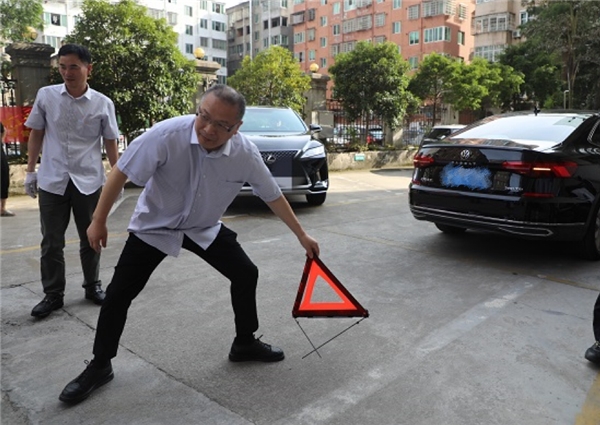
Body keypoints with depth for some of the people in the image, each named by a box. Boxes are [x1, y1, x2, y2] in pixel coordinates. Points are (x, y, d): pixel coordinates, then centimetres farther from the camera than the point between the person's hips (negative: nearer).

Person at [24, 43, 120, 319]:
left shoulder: (103, 104, -4)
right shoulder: (45, 96, -1)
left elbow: (110, 142, 4)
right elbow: (36, 134, 8)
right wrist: (30, 171, 7)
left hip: (89, 181, 0)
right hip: (52, 181, 1)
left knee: (91, 239, 11)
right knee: (51, 242, 7)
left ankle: (93, 286, 29)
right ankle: (53, 294, 21)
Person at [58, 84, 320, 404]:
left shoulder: (246, 154, -22)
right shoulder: (167, 134, -33)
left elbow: (272, 196, -8)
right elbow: (121, 171, -20)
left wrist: (302, 236, -1)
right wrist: (99, 221, -12)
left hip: (204, 229, 3)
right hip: (155, 226, -2)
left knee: (246, 274, 0)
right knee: (118, 294, -2)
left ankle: (245, 344, 23)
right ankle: (99, 367, 20)